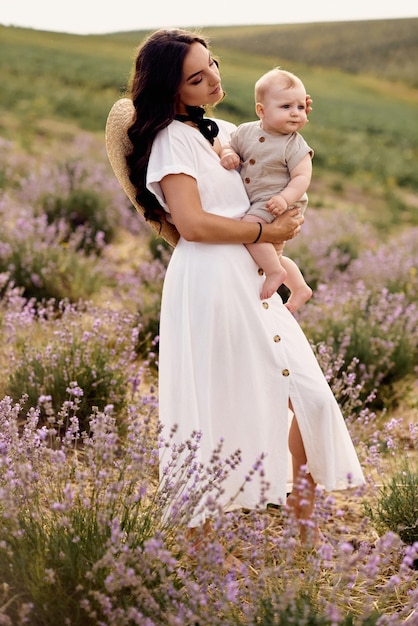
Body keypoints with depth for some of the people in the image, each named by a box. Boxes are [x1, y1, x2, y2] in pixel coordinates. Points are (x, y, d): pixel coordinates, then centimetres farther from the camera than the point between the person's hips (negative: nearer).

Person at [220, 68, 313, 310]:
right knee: (274, 253, 23)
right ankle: (299, 288, 42)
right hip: (255, 204, 8)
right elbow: (231, 146, 11)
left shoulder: (295, 145, -16)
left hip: (278, 204, -7)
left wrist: (284, 198, -34)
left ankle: (275, 272, -18)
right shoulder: (246, 131, -1)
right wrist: (228, 154, -13)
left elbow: (302, 177, -20)